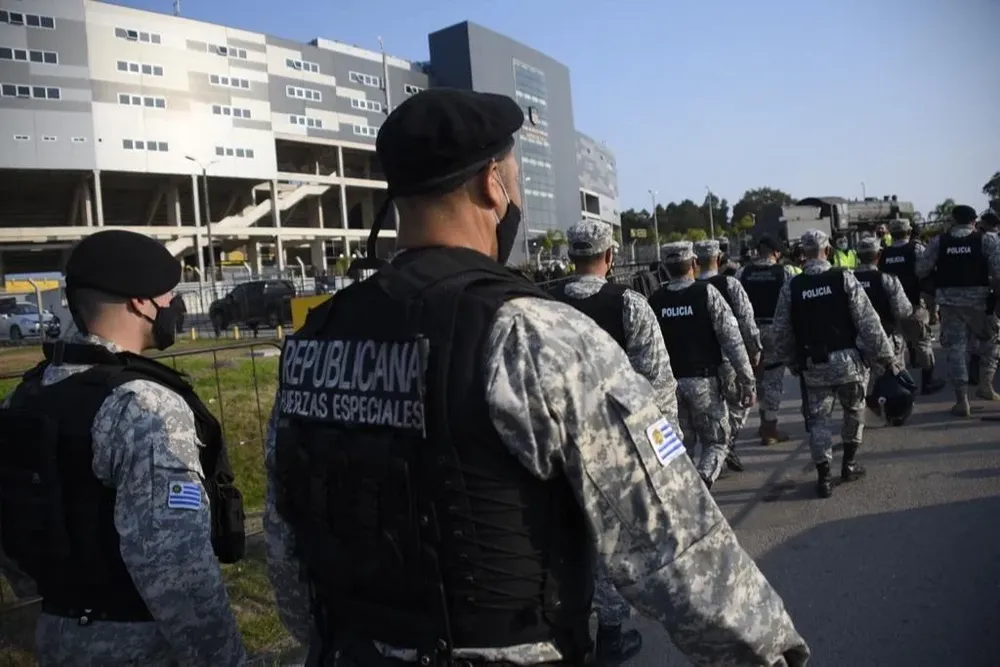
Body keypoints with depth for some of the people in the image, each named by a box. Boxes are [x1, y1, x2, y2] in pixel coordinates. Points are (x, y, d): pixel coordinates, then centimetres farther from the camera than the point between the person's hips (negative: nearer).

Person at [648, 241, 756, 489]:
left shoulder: (654, 301, 1)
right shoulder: (707, 293, -7)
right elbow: (732, 339, -10)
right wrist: (746, 380, -6)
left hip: (668, 383, 3)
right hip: (704, 380, -3)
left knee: (681, 444, 17)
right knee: (717, 441, 10)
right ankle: (701, 482, -14)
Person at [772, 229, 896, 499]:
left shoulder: (791, 287, -4)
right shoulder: (844, 278, -8)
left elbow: (782, 332, 1)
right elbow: (868, 321, -9)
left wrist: (792, 363, 15)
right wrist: (886, 356, -2)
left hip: (813, 365, 0)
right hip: (847, 359, 0)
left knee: (818, 419, 9)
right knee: (854, 410, 22)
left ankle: (824, 477, 7)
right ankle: (849, 464, 30)